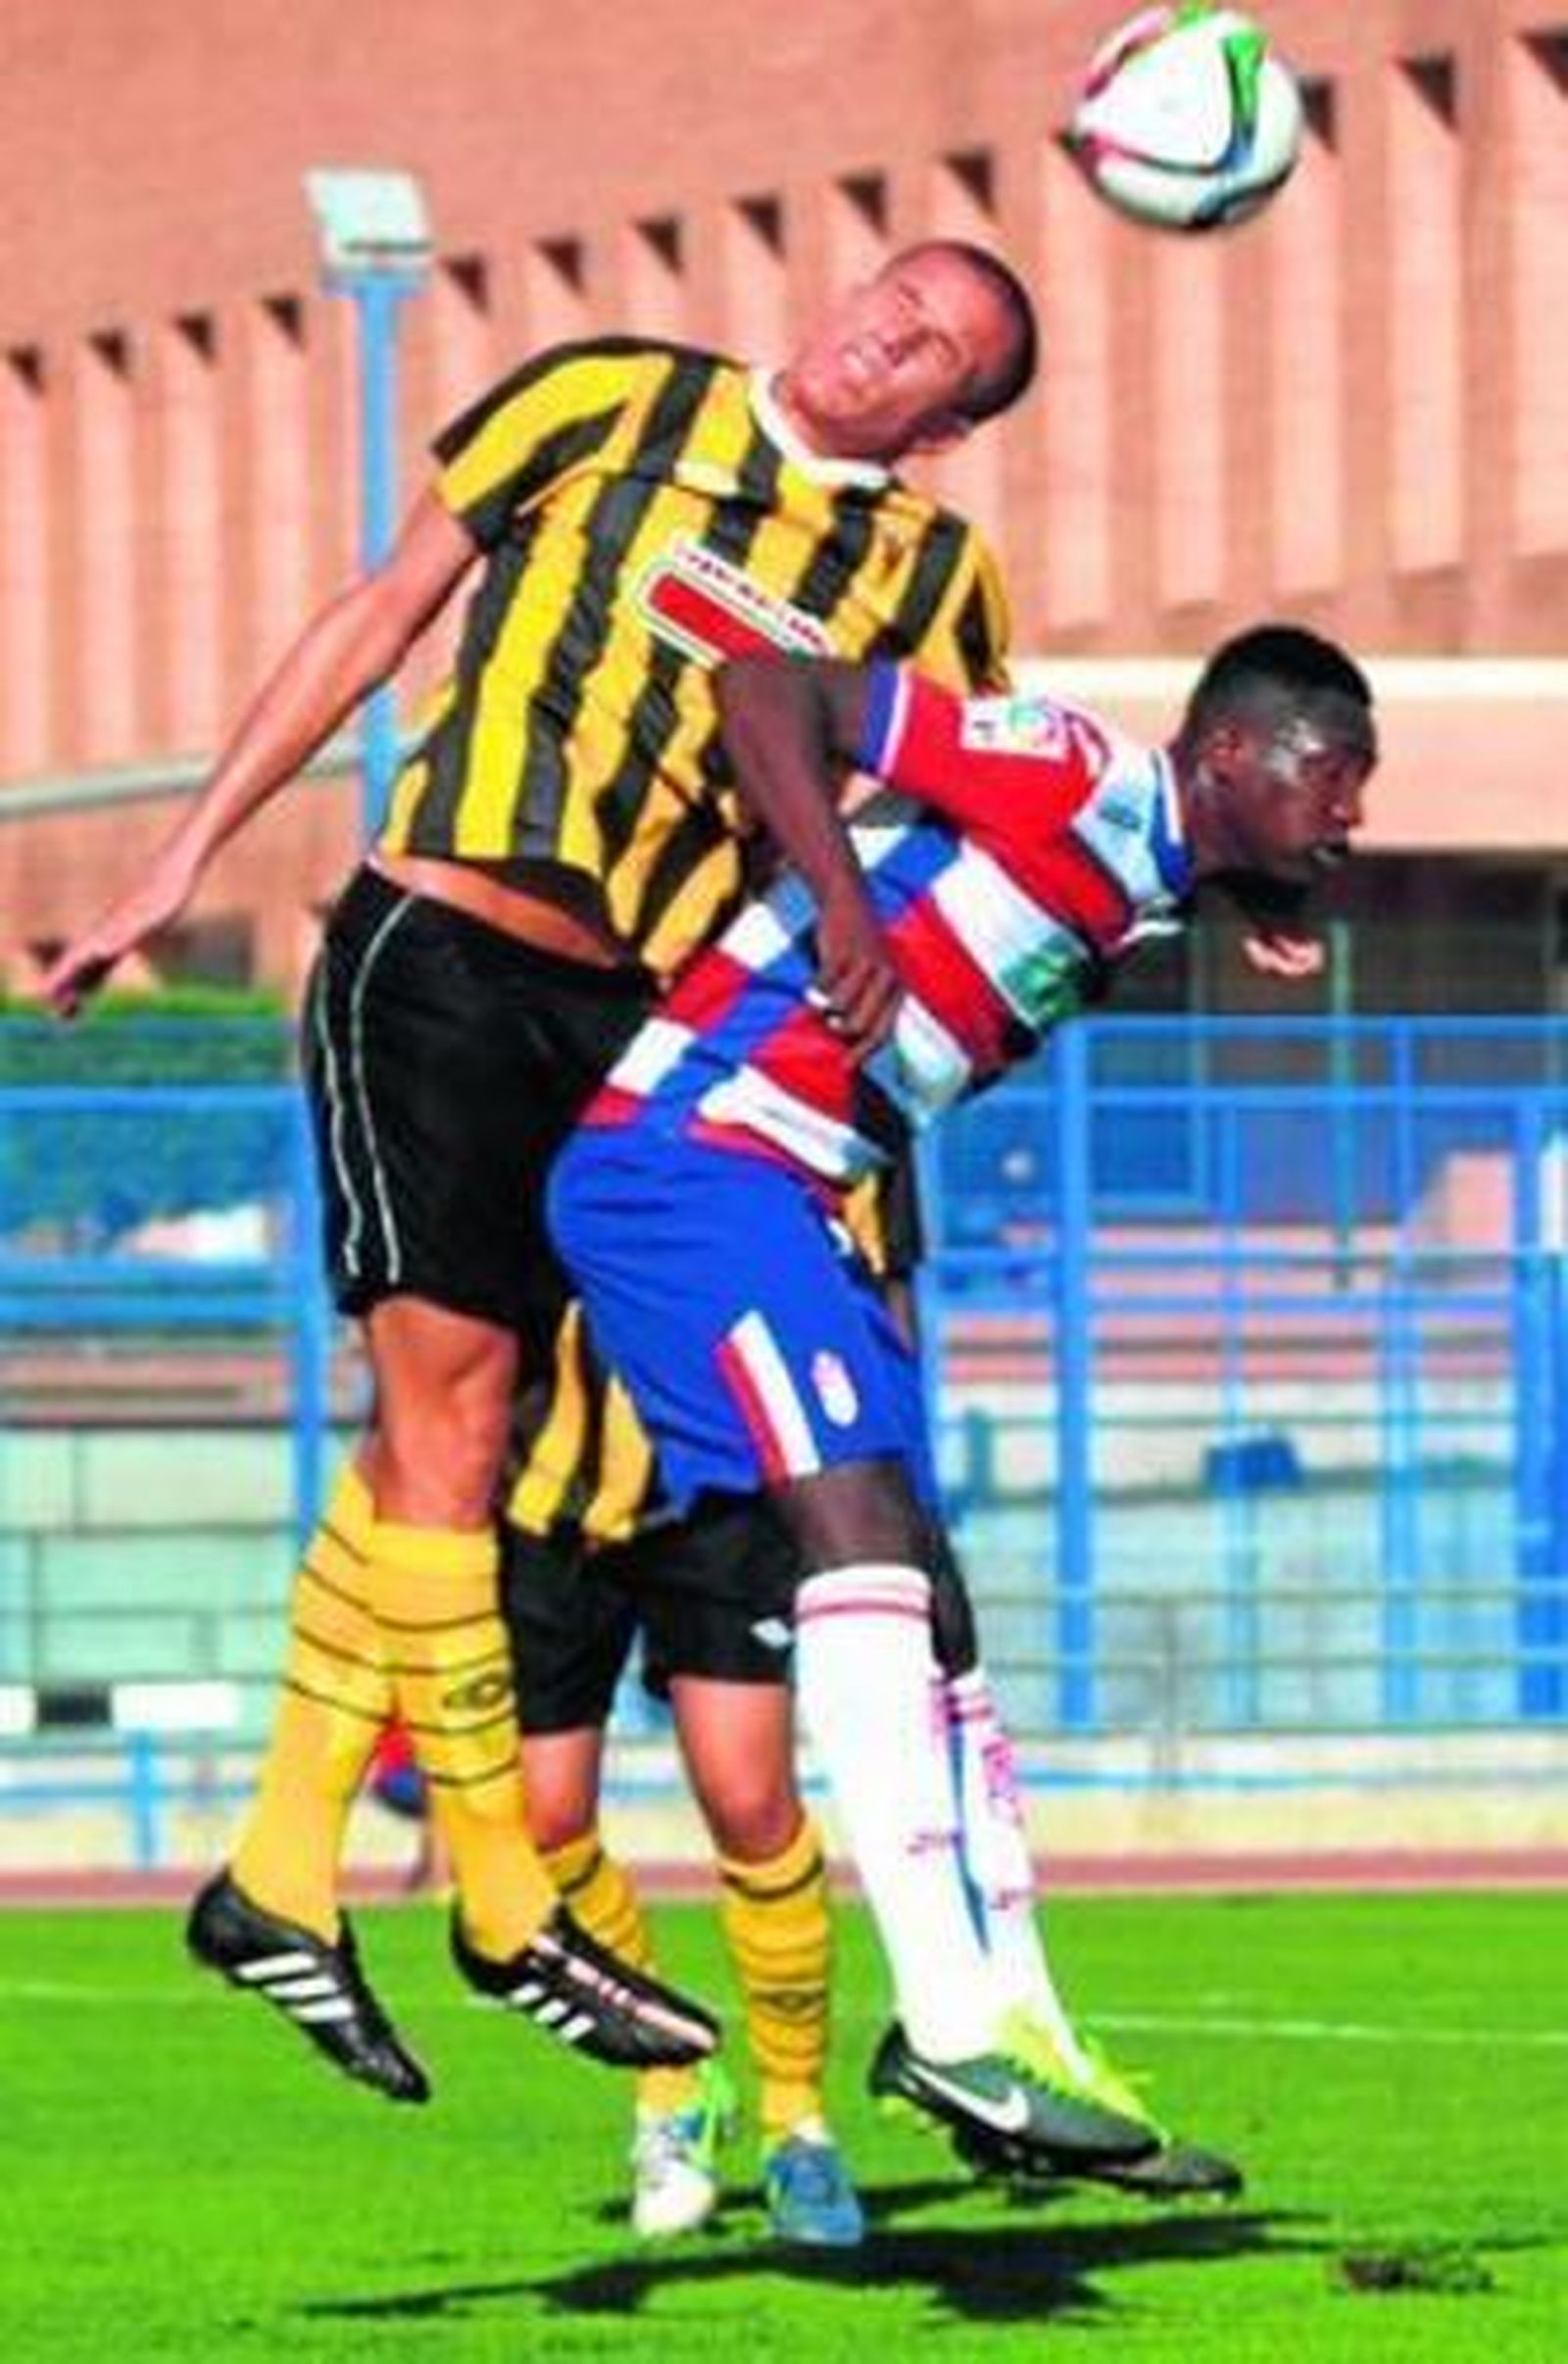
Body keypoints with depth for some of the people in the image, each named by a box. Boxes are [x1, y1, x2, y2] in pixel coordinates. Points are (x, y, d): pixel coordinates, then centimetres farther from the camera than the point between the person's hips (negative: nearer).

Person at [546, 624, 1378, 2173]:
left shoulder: (1137, 901, 18)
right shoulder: (1077, 780, -10)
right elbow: (772, 692, -16)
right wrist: (845, 909, -26)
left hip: (780, 1195, 11)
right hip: (683, 1156, -11)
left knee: (910, 1580, 8)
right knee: (858, 1518, -19)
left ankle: (988, 2027, 10)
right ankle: (949, 2028, -26)